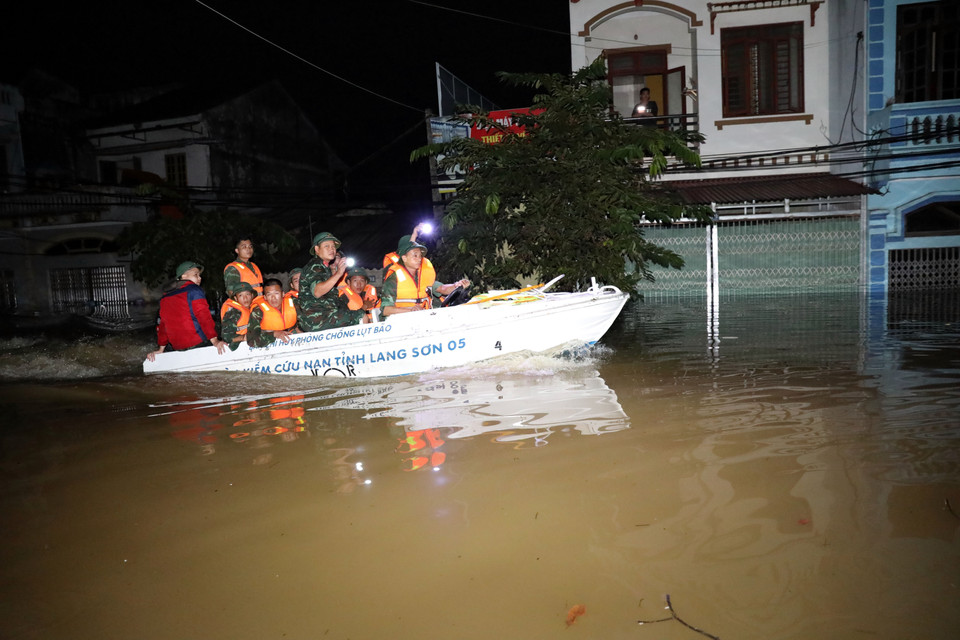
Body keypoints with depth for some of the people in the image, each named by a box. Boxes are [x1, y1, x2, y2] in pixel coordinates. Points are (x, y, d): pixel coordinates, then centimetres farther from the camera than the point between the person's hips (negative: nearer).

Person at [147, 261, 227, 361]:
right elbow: (204, 317, -13)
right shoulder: (194, 290, -2)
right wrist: (215, 341, -18)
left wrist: (161, 349, 21)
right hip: (198, 344, -7)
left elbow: (162, 324, 18)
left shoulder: (165, 297, 17)